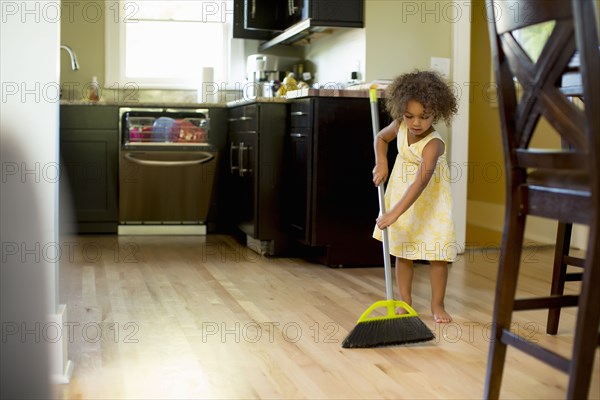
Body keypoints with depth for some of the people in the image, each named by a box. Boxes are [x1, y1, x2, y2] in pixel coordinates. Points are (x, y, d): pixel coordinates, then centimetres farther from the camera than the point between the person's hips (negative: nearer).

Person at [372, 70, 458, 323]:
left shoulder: (433, 144, -31)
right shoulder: (400, 126, -14)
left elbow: (420, 184, -40)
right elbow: (381, 138, 11)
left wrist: (393, 214, -45)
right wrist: (381, 164, -6)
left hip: (430, 200, -5)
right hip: (401, 193, 5)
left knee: (437, 253, -3)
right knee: (401, 251, 8)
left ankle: (437, 305, 11)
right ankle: (405, 303, 18)